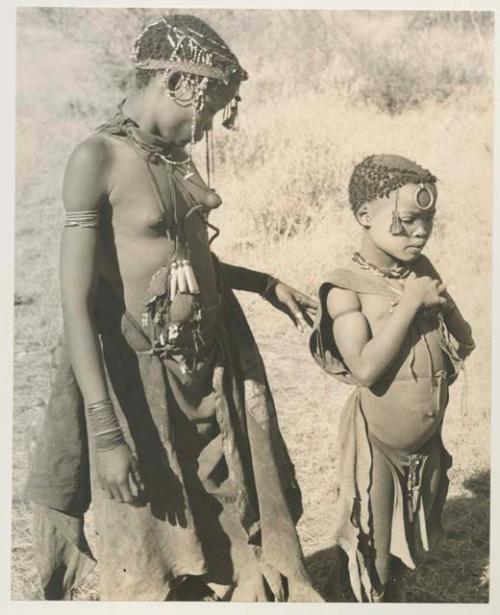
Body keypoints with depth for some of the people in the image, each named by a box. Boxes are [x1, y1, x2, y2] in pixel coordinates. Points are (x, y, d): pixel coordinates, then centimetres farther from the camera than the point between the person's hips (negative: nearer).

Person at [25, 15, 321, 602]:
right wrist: (107, 434, -26)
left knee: (238, 521, 20)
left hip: (214, 364, 7)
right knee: (152, 567, 11)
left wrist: (266, 284, 21)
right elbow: (77, 301, -22)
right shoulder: (98, 158, -18)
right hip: (143, 379, -7)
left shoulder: (174, 154, 5)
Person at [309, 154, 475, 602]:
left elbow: (465, 344, 5)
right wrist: (412, 302, -26)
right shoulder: (347, 288, -18)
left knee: (410, 540, 22)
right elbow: (365, 368, -28)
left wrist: (442, 301, -13)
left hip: (427, 440, 6)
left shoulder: (422, 269, -1)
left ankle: (397, 597, 43)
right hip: (378, 442, -6)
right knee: (375, 551, 10)